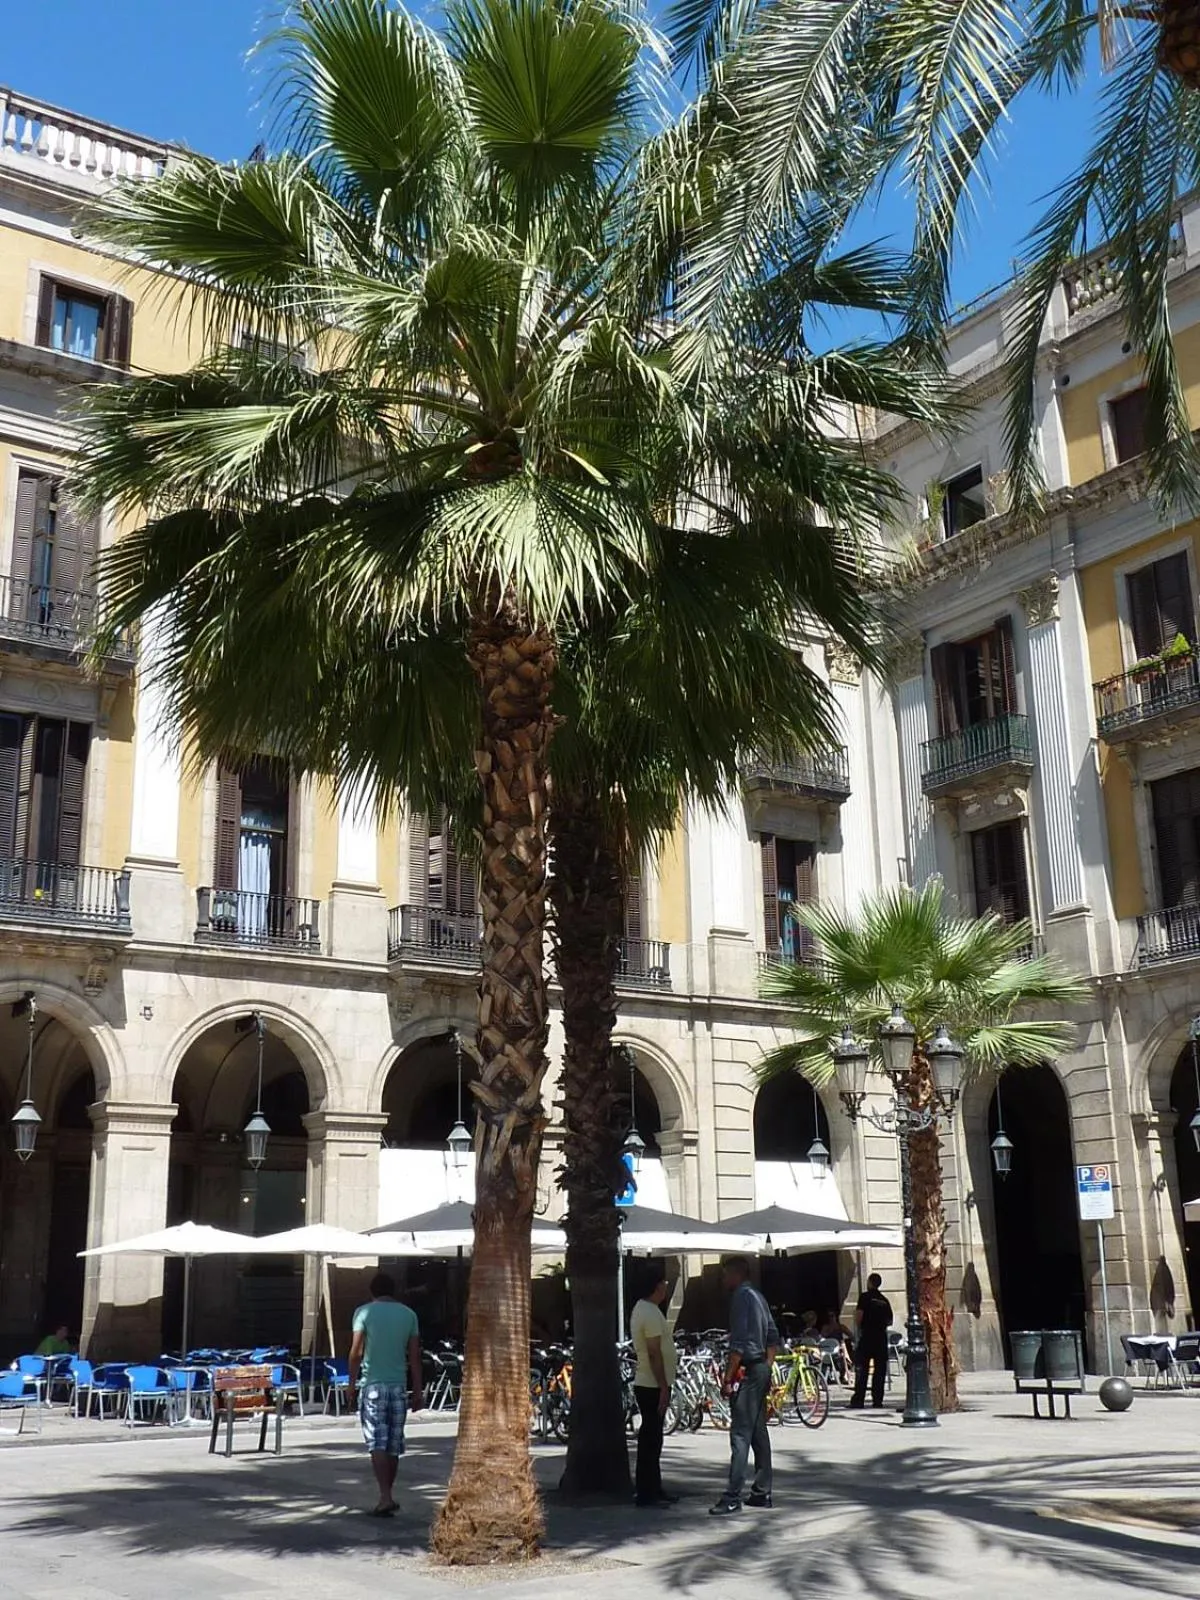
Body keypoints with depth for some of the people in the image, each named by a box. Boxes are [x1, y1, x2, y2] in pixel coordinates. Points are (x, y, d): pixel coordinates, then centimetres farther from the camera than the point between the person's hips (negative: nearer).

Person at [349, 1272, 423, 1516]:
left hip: (373, 1385, -3)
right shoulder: (408, 1314, 7)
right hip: (399, 1385, 3)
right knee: (394, 1444, 12)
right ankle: (388, 1495, 22)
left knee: (377, 1443, -5)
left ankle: (385, 1497, -17)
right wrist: (418, 1391, 9)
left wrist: (352, 1382, 4)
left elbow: (356, 1352, -7)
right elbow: (414, 1356, 6)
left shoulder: (364, 1312, -2)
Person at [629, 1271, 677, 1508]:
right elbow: (654, 1353, -22)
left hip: (647, 1384, 10)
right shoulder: (651, 1313, -20)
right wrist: (663, 1389, -21)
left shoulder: (642, 1308, 12)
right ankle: (647, 1494, 1)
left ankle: (653, 1490, 23)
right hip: (653, 1386, -10)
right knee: (650, 1440, -4)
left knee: (651, 1439, 15)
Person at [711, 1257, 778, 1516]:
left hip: (748, 1371, -10)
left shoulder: (741, 1297, -14)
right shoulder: (757, 1296, 15)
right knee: (758, 1432, 13)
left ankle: (732, 1498, -12)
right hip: (762, 1369, 10)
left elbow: (739, 1343, -20)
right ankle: (762, 1492, 18)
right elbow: (773, 1337, 19)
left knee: (740, 1435, -10)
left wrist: (727, 1379, -18)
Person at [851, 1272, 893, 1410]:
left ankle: (858, 1400, -7)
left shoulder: (865, 1296, -5)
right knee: (880, 1370, 7)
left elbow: (858, 1316, -12)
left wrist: (859, 1328, 5)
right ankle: (877, 1400, 5)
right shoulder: (884, 1300, 11)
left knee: (861, 1369, -3)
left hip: (866, 1336, -5)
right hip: (881, 1338, 5)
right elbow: (889, 1321, 12)